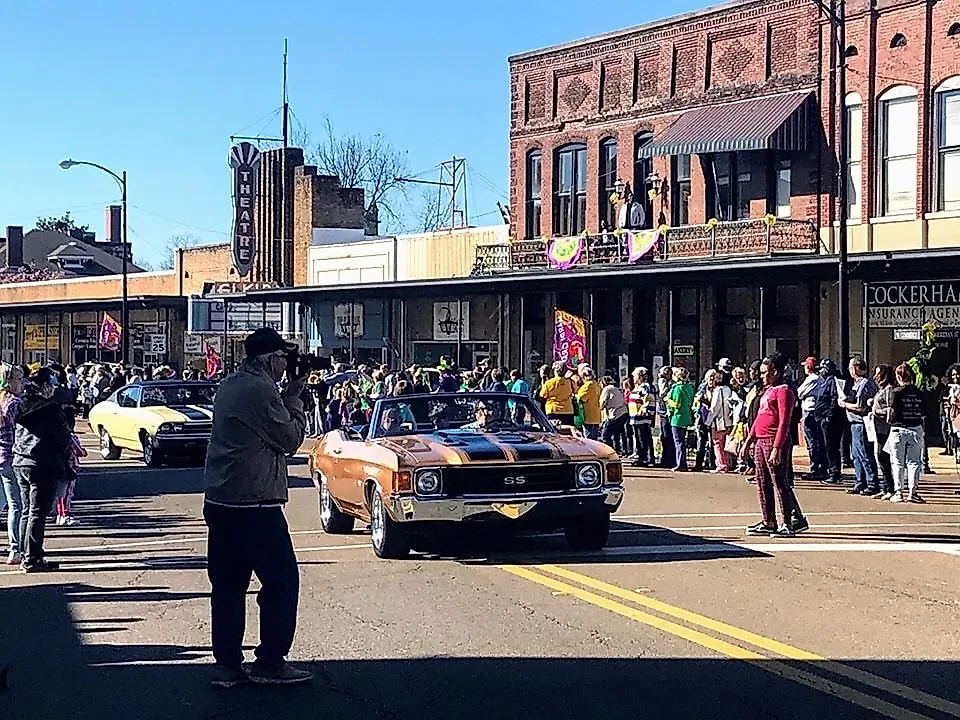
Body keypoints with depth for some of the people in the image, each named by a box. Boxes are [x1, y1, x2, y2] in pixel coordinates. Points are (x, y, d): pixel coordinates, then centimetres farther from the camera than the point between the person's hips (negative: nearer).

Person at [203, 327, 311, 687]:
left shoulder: (228, 386, 14)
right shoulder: (261, 390, -15)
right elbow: (291, 439, -8)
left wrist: (288, 396, 12)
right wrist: (295, 396, 1)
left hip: (218, 500, 9)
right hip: (253, 504, -9)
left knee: (227, 584, 11)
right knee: (282, 580, 2)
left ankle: (227, 664, 14)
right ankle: (270, 663, 4)